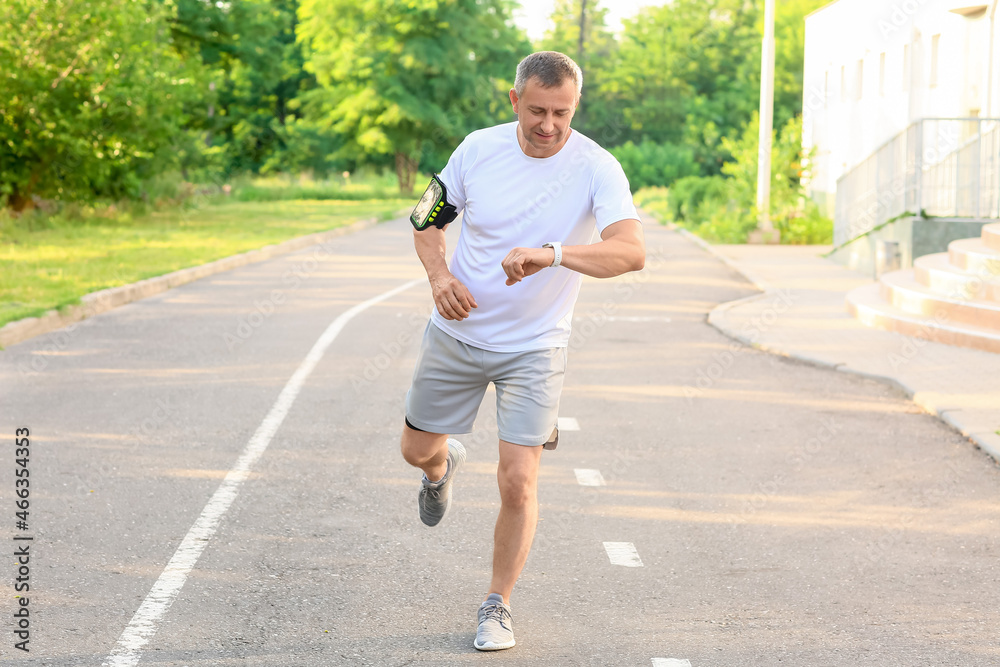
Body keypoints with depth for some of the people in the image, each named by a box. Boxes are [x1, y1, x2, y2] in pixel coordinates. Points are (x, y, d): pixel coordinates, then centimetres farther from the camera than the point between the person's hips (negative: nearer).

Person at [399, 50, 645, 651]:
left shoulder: (596, 168, -18)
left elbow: (632, 251, -34)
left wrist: (552, 254, -48)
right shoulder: (479, 149, -8)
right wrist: (439, 274, -14)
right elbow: (431, 219, 6)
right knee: (418, 449, 15)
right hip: (457, 331, 3)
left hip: (535, 347, -3)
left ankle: (498, 607, 11)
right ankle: (445, 466, 53)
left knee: (519, 481, -9)